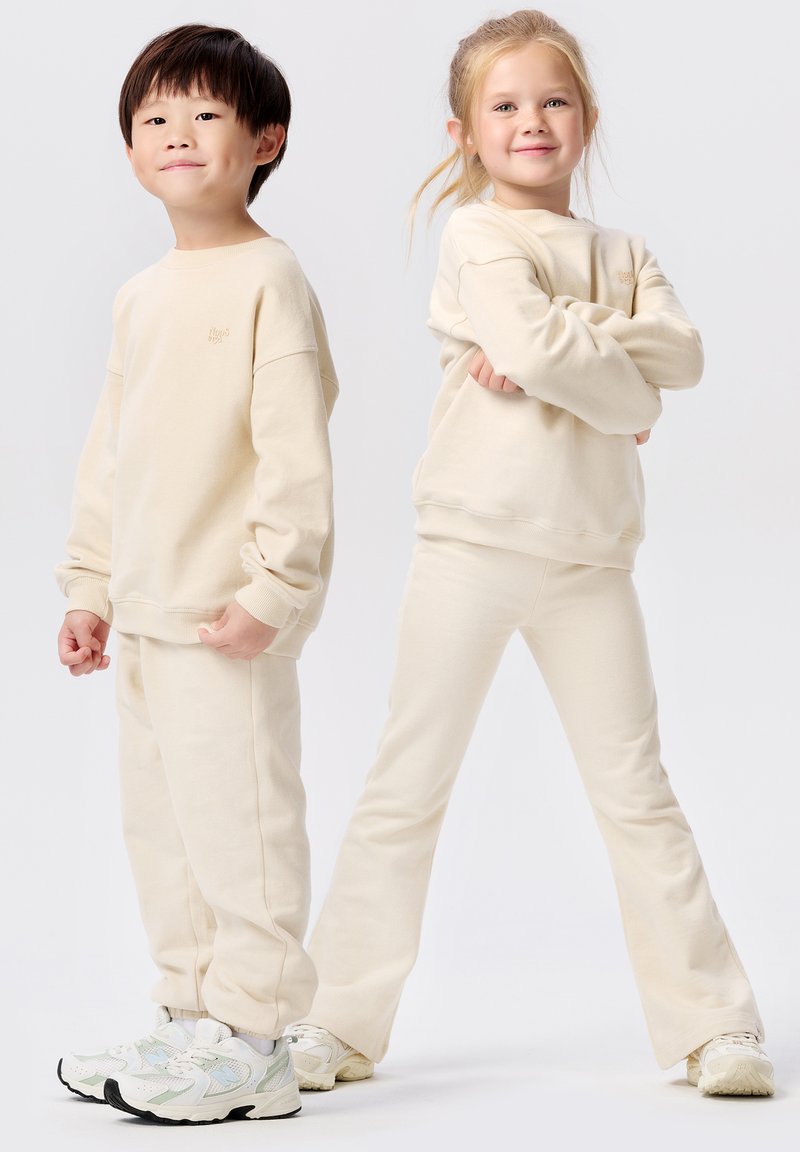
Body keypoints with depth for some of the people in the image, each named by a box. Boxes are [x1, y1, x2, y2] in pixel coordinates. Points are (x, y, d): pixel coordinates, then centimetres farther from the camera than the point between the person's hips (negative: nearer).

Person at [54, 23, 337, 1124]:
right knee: (160, 824, 13)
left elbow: (296, 451, -15)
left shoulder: (268, 278, -9)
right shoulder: (142, 296, 16)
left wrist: (271, 588, -19)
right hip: (144, 614, 9)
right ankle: (191, 1020, 24)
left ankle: (250, 1044, 4)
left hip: (229, 618, -9)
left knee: (236, 817, -5)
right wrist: (90, 585, 18)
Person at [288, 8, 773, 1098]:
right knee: (407, 787, 1)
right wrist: (632, 395, -6)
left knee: (637, 790, 6)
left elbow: (683, 349, -5)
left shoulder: (621, 253, 13)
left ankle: (710, 1020, 11)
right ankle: (339, 1020, 10)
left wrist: (566, 347, -16)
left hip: (589, 558, 4)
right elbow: (537, 345, -20)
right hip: (474, 545, -4)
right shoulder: (480, 237, -3)